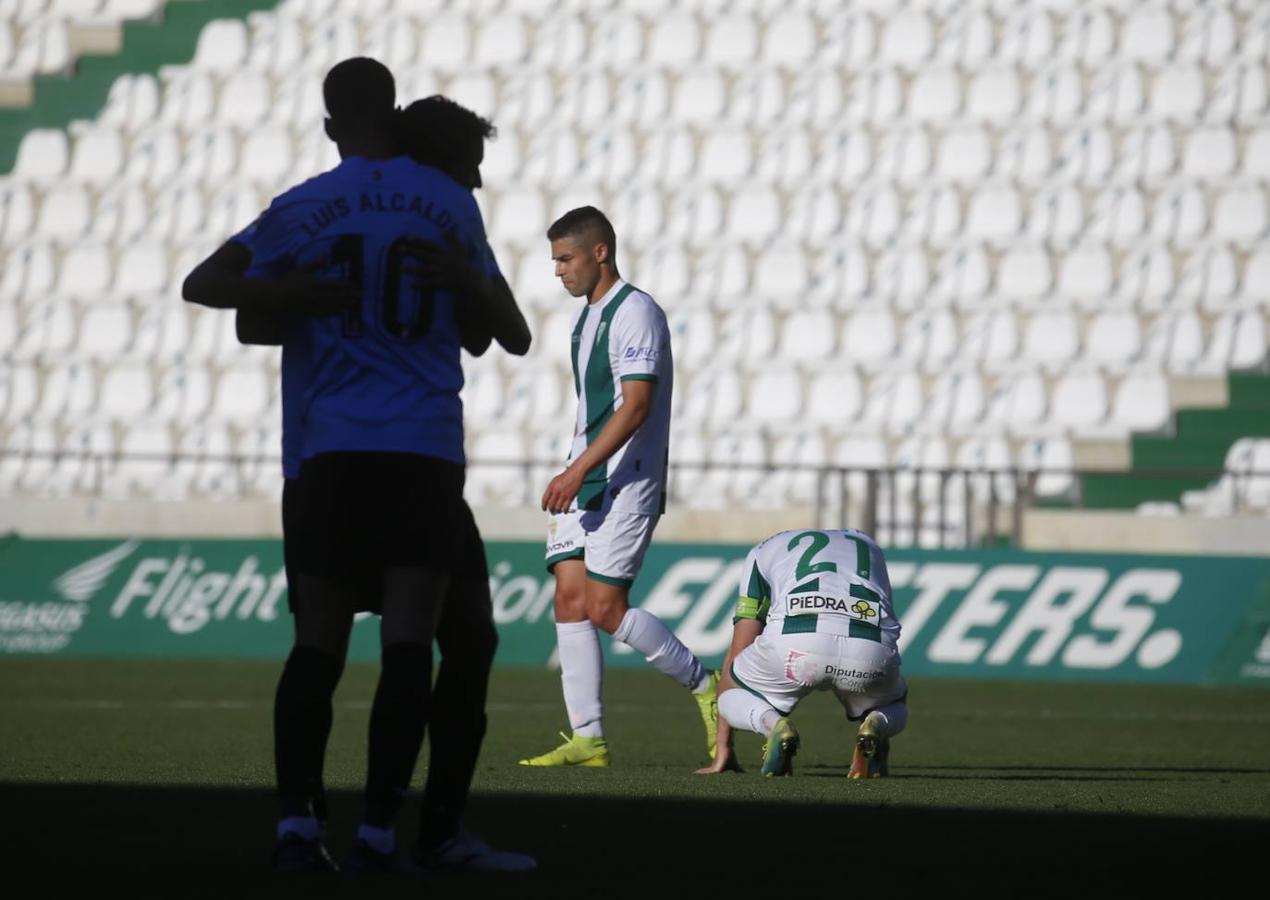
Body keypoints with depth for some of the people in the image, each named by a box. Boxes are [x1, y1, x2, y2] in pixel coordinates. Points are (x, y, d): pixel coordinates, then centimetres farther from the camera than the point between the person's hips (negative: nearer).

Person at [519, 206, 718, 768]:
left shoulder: (635, 313, -12)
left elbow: (636, 405, -21)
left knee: (605, 608, -12)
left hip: (626, 483, -9)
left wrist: (578, 470, -25)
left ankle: (704, 686, 5)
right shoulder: (584, 317, 17)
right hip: (583, 483, 9)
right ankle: (587, 739, 0)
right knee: (570, 600, 0)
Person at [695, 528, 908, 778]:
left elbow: (738, 652, 30)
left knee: (732, 692, 29)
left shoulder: (764, 552, 33)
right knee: (895, 707, 35)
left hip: (793, 642, -2)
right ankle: (874, 727, -2)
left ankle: (773, 725, -7)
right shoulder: (869, 547, 40)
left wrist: (722, 749, 32)